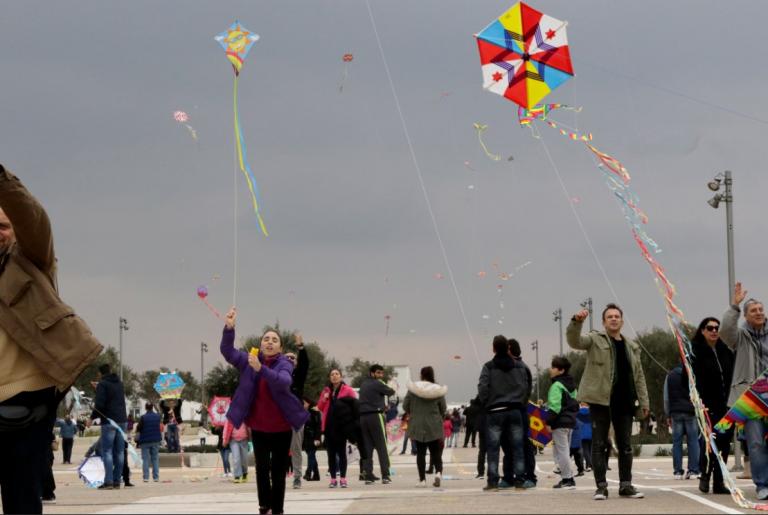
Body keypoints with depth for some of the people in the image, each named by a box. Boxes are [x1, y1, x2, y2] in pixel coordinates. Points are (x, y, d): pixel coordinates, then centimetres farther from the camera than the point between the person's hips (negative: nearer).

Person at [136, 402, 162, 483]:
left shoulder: (143, 417, -14)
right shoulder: (158, 416, 0)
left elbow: (138, 429, -9)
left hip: (145, 441, -3)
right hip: (156, 440, 3)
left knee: (145, 459, 1)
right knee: (155, 459, 9)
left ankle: (146, 477, -5)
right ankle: (156, 477, 6)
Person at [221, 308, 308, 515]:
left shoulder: (285, 364, -10)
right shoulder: (250, 360, -1)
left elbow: (284, 381, -31)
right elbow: (227, 351, -11)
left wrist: (261, 369, -46)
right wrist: (229, 327, -28)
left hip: (281, 427, -2)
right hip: (258, 426, 2)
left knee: (279, 470, 4)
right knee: (262, 468, -1)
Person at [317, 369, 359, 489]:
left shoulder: (347, 390, 1)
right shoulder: (326, 391, 14)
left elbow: (355, 404, -3)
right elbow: (320, 408, 17)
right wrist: (324, 399, -3)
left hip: (341, 425, -4)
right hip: (329, 425, 4)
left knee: (341, 452, -2)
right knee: (331, 453, 4)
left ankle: (343, 478, 0)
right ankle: (333, 479, 7)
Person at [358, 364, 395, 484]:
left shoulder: (363, 385, 17)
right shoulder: (377, 384, -5)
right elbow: (391, 392, 1)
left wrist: (382, 405, 14)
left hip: (362, 417, 6)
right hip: (375, 416, -6)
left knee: (366, 447, 6)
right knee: (382, 447, -3)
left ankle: (367, 475, 2)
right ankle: (385, 476, -9)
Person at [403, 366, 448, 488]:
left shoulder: (412, 389, -7)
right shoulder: (438, 391, -5)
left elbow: (405, 406, -1)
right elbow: (443, 409, 3)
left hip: (417, 425, 0)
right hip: (434, 426, 0)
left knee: (420, 453, 6)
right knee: (436, 452, 8)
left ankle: (422, 480, 2)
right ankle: (438, 472, -17)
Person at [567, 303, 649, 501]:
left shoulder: (631, 346, 17)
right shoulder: (595, 340, 4)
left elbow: (639, 376, 18)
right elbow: (574, 341, -14)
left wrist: (644, 402, 11)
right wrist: (577, 322, -32)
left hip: (624, 402, 4)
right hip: (600, 400, -4)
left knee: (625, 445, 7)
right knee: (599, 444, -2)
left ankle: (625, 485, 14)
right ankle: (601, 486, 1)